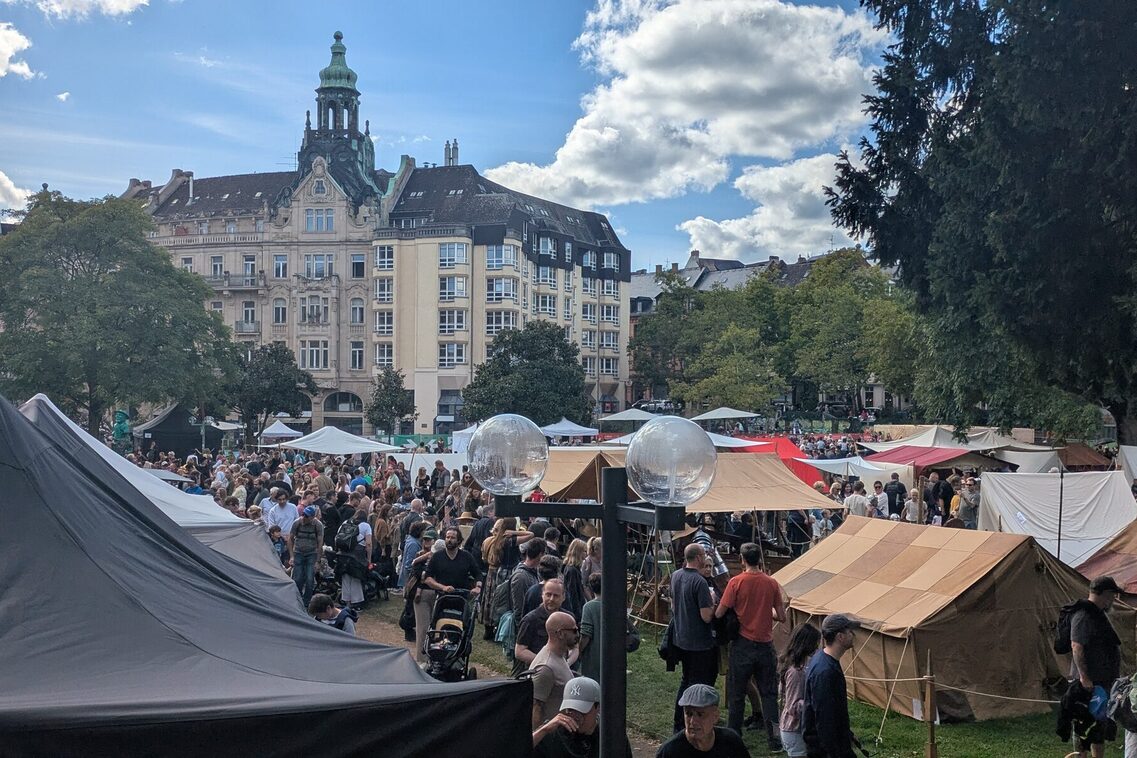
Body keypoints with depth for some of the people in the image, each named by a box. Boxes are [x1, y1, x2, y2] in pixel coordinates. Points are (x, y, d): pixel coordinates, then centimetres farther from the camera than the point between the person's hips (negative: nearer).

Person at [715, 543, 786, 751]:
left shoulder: (736, 582, -12)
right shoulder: (771, 583, -3)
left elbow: (719, 614, -11)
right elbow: (782, 616, 1)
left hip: (742, 645, -2)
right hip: (766, 646, 2)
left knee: (736, 694, 11)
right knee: (769, 693, 12)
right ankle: (774, 738, 8)